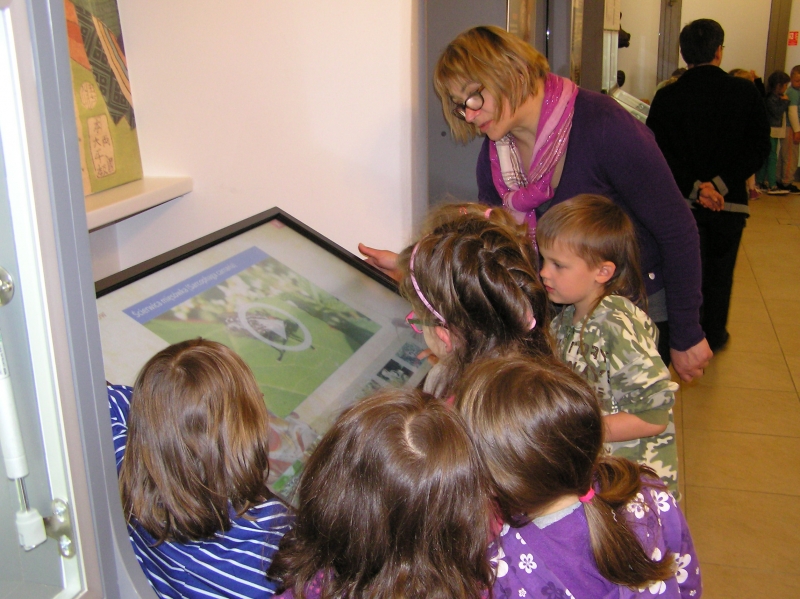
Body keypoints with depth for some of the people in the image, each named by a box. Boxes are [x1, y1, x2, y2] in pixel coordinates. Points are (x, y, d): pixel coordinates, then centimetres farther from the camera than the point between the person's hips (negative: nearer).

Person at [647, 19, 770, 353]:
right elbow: (758, 149, -9)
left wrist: (695, 187, -13)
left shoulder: (667, 97, -7)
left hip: (682, 200, 0)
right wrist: (721, 184, -13)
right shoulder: (745, 93, -6)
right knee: (720, 269, 16)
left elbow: (658, 152, -12)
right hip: (730, 200, 0)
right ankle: (714, 335, 30)